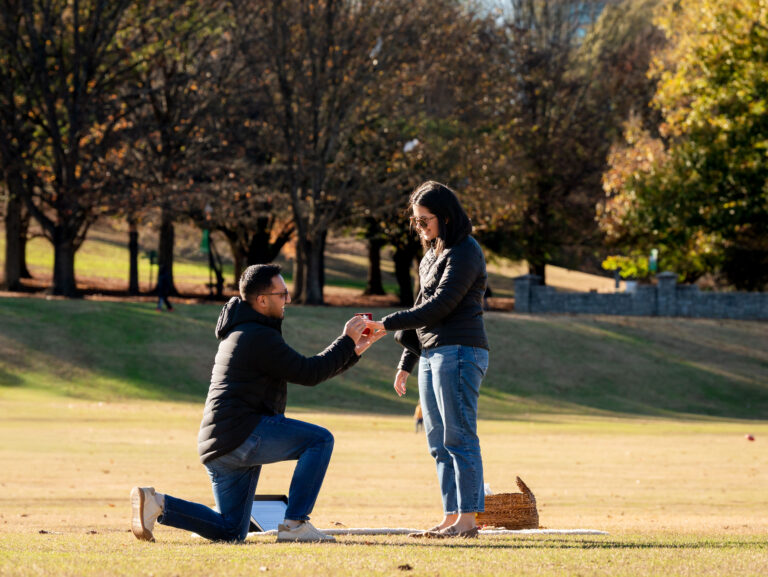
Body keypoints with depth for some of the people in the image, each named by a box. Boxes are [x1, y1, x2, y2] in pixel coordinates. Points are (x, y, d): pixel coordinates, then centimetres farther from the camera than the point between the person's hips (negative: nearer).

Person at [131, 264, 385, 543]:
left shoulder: (246, 333, 23)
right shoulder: (259, 337, -11)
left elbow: (307, 371, 24)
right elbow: (308, 373, -13)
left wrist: (355, 349, 18)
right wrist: (347, 341, -3)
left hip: (219, 447, 10)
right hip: (240, 434, -10)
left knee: (232, 531, 14)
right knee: (320, 439, -11)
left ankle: (157, 503, 2)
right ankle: (295, 524, -14)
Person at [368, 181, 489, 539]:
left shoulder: (464, 252, -8)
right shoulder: (431, 256, 21)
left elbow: (441, 305, -16)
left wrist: (388, 324, -16)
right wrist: (406, 362, 21)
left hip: (459, 351, -9)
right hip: (431, 354, 9)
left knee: (459, 438, -11)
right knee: (439, 442, 6)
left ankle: (467, 519, -11)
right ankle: (451, 518, 7)